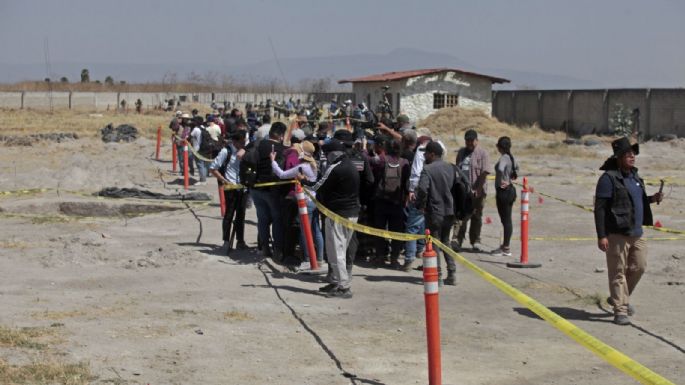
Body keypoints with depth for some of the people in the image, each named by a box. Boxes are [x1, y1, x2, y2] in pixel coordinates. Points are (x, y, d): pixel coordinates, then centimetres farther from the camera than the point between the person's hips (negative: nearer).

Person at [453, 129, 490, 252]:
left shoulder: (482, 154, -4)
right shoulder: (461, 152, 13)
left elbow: (484, 173, -10)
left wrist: (477, 190, -16)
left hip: (477, 191, -3)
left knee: (476, 217, 7)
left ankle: (475, 241, 17)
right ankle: (458, 240, -6)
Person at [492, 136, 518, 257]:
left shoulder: (504, 158, -18)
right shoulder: (510, 157, 10)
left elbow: (500, 169, -39)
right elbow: (516, 168, 32)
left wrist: (501, 181, -24)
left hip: (503, 191, -9)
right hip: (510, 190, 9)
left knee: (506, 220, -4)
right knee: (507, 220, 14)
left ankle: (506, 249, 0)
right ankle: (505, 246, 23)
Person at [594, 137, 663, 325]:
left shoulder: (634, 176, 15)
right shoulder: (609, 178, -11)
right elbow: (600, 208, -14)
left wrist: (651, 199, 8)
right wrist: (601, 236, -20)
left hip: (636, 232, 8)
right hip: (617, 233, -8)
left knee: (638, 267, 13)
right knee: (618, 272, -3)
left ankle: (618, 298, 33)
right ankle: (620, 310, 3)